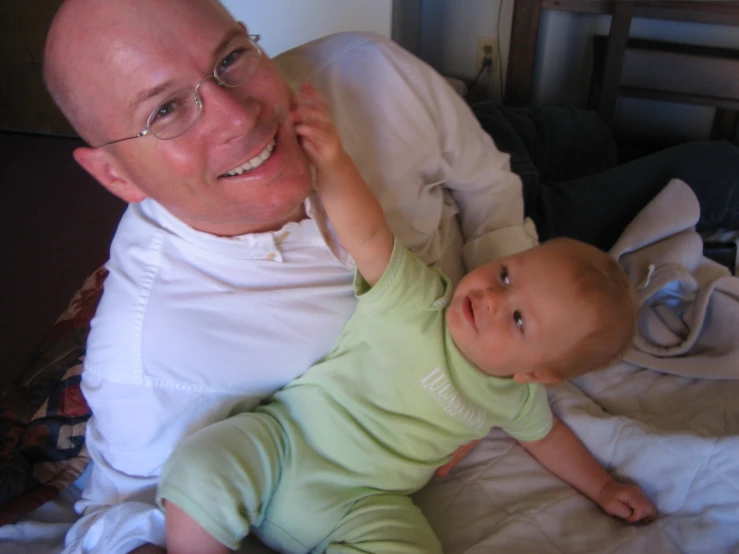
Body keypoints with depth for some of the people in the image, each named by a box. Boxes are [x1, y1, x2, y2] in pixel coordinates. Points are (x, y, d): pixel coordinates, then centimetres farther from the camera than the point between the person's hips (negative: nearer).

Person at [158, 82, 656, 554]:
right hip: (285, 436, -2)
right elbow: (369, 234, -26)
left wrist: (602, 486, 23)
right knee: (201, 474, -28)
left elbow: (544, 433, 23)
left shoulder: (515, 399, 2)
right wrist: (331, 158, -40)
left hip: (361, 505, 3)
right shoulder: (417, 301, -13)